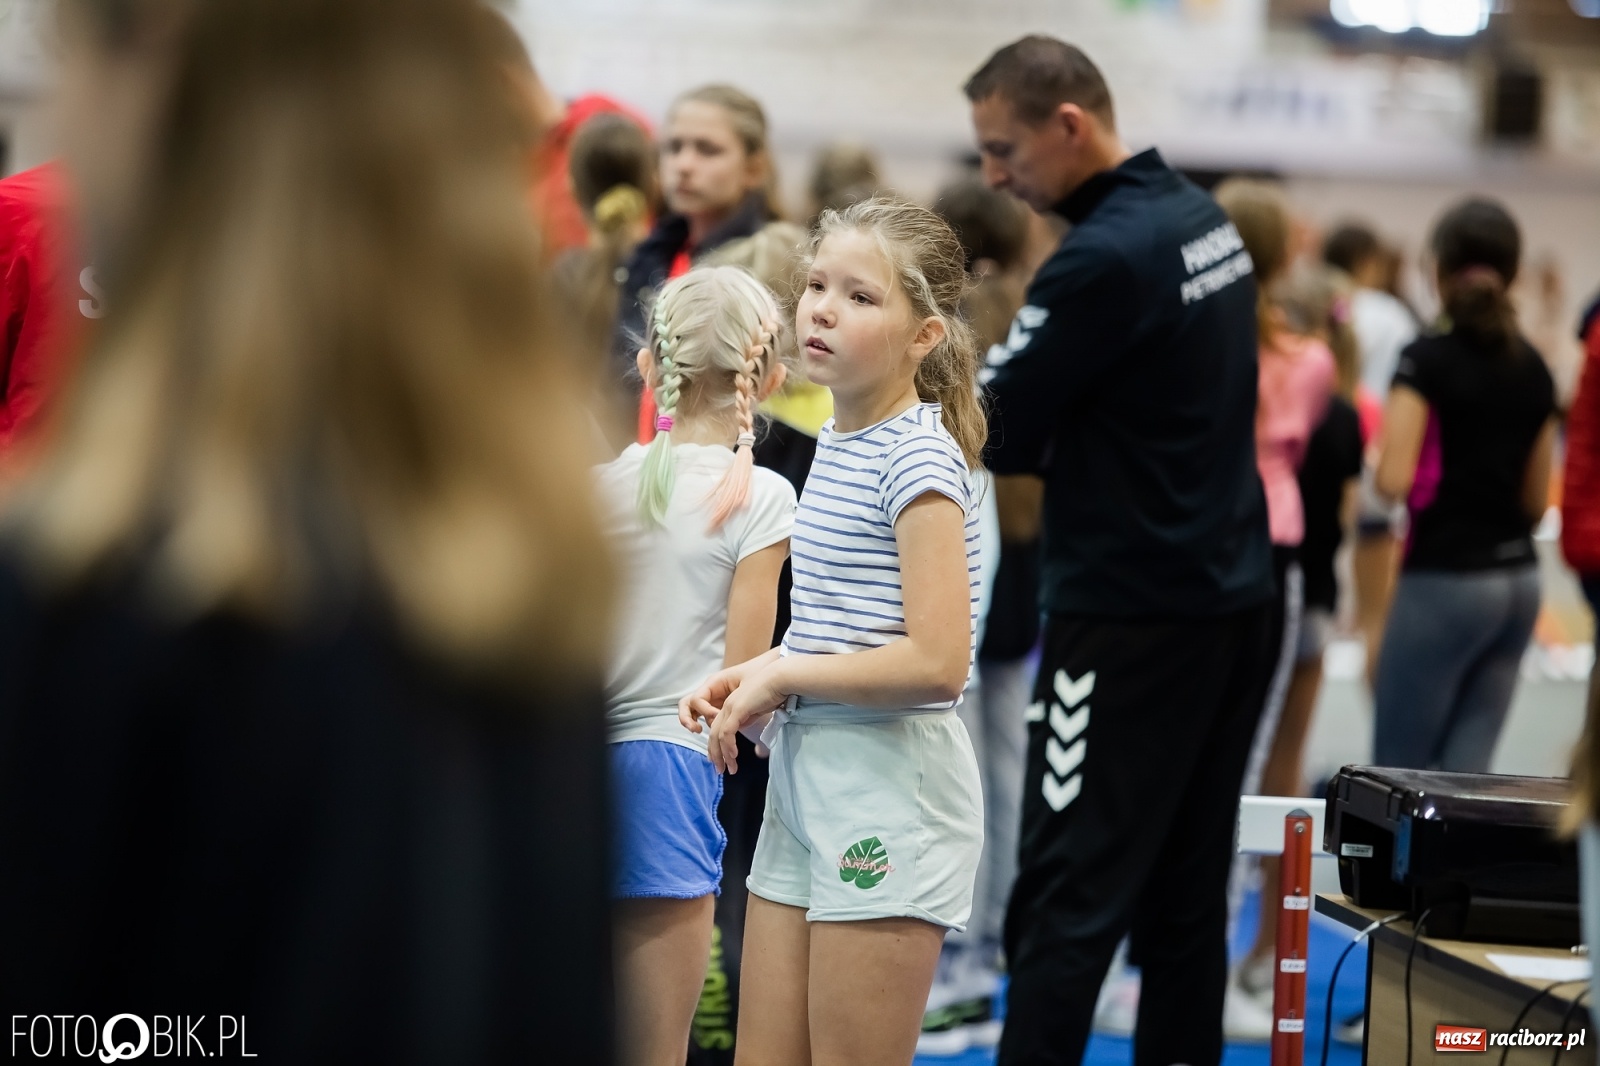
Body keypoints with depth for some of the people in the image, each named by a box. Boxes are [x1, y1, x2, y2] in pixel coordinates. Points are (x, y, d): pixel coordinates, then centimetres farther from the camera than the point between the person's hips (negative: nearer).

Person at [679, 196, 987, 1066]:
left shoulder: (917, 457, -14)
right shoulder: (836, 441, 12)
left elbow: (936, 661, -22)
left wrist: (779, 678, -12)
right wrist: (754, 676, 8)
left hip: (892, 790, -9)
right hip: (805, 781, 9)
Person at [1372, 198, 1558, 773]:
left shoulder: (1427, 360, -10)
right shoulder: (1534, 369, 8)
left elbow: (1395, 479, -17)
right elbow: (1537, 499, 13)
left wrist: (1376, 466, 4)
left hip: (1445, 580, -6)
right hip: (1520, 580, 6)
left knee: (1399, 769, 1)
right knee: (1466, 768, 7)